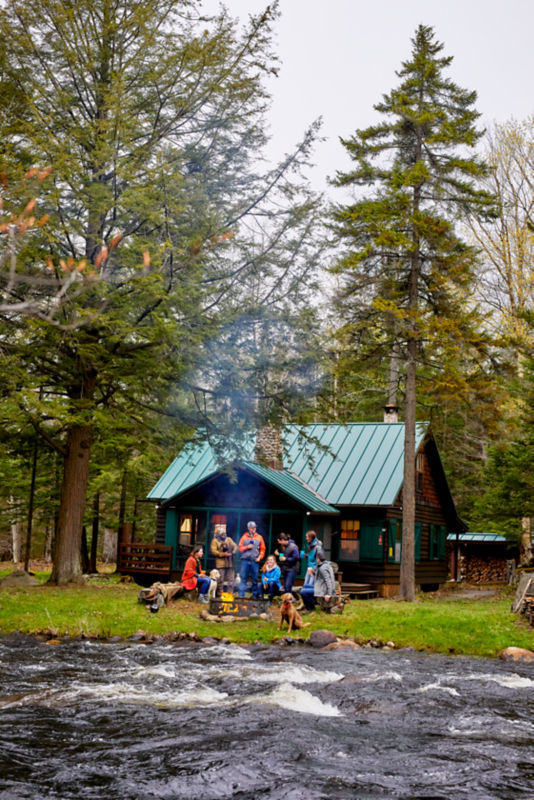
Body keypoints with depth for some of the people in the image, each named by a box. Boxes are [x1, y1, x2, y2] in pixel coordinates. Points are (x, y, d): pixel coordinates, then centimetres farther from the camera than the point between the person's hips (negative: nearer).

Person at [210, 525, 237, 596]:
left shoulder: (229, 539, 18)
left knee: (231, 579, 4)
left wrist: (232, 553, -10)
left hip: (229, 563, 4)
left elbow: (235, 546, 8)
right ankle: (219, 594, 3)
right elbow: (213, 551, -7)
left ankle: (230, 593, 11)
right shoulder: (215, 540, 4)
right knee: (220, 579, -5)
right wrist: (223, 554, -14)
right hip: (220, 563, -4)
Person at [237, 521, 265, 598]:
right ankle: (241, 595, -2)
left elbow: (262, 549, 9)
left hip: (255, 561, 0)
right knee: (243, 578, -3)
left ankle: (255, 595, 11)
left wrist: (259, 557, -3)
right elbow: (240, 548, 7)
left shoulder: (259, 537, 8)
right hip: (245, 560, 0)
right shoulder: (244, 537, 8)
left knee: (255, 579, 2)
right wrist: (247, 547, -9)